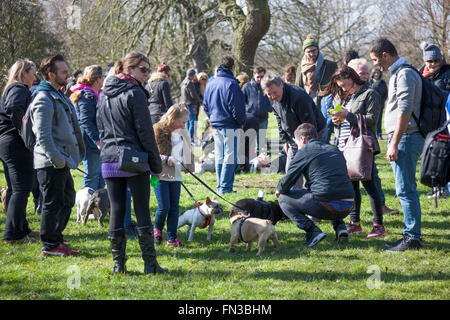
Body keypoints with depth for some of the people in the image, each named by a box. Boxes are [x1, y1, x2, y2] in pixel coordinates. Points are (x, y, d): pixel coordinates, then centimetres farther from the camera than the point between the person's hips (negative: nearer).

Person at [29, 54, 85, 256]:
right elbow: (43, 134, -21)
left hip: (62, 162, 10)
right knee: (53, 203, -5)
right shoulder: (44, 99, -14)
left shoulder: (60, 96, 18)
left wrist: (79, 151, 19)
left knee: (67, 200, 17)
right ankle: (50, 245, 2)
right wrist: (57, 158, -23)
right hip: (51, 163, -10)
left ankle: (56, 238, 27)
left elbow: (72, 128, 25)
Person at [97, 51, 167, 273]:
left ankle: (118, 263, 7)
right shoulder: (135, 93, -9)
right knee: (142, 211, 0)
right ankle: (150, 263, 2)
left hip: (109, 161, 6)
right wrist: (156, 163, -4)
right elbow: (145, 132, -9)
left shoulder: (104, 95, 12)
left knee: (116, 211, 7)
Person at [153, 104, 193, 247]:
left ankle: (172, 238, 10)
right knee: (164, 207, -7)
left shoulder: (182, 133, 8)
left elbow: (186, 151, 22)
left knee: (174, 207, 3)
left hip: (175, 176, 5)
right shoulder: (157, 130, -9)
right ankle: (157, 229, 21)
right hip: (160, 175, -5)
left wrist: (189, 167, 15)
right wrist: (166, 159, -16)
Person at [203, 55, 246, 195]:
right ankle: (225, 187, -6)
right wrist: (242, 122, 0)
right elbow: (236, 108, -14)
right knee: (230, 157, -4)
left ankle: (220, 186, 16)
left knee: (219, 156, 13)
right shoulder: (231, 84, -14)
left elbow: (205, 105, 16)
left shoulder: (210, 83, 9)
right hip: (229, 126, -7)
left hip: (215, 125, 8)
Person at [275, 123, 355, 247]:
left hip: (325, 207, -7)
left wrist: (278, 190, 26)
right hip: (348, 208, 7)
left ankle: (313, 232, -3)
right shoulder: (334, 150, 21)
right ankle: (340, 227, 15)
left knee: (283, 199, 12)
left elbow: (286, 183, 1)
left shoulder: (304, 152, 2)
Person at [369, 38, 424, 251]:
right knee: (406, 189, 12)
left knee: (406, 190, -9)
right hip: (400, 138, 10)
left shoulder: (405, 74, -13)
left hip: (406, 138, -10)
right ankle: (411, 235, 17)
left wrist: (394, 144, -22)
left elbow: (405, 111, -20)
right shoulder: (397, 74, 19)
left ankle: (413, 238, -6)